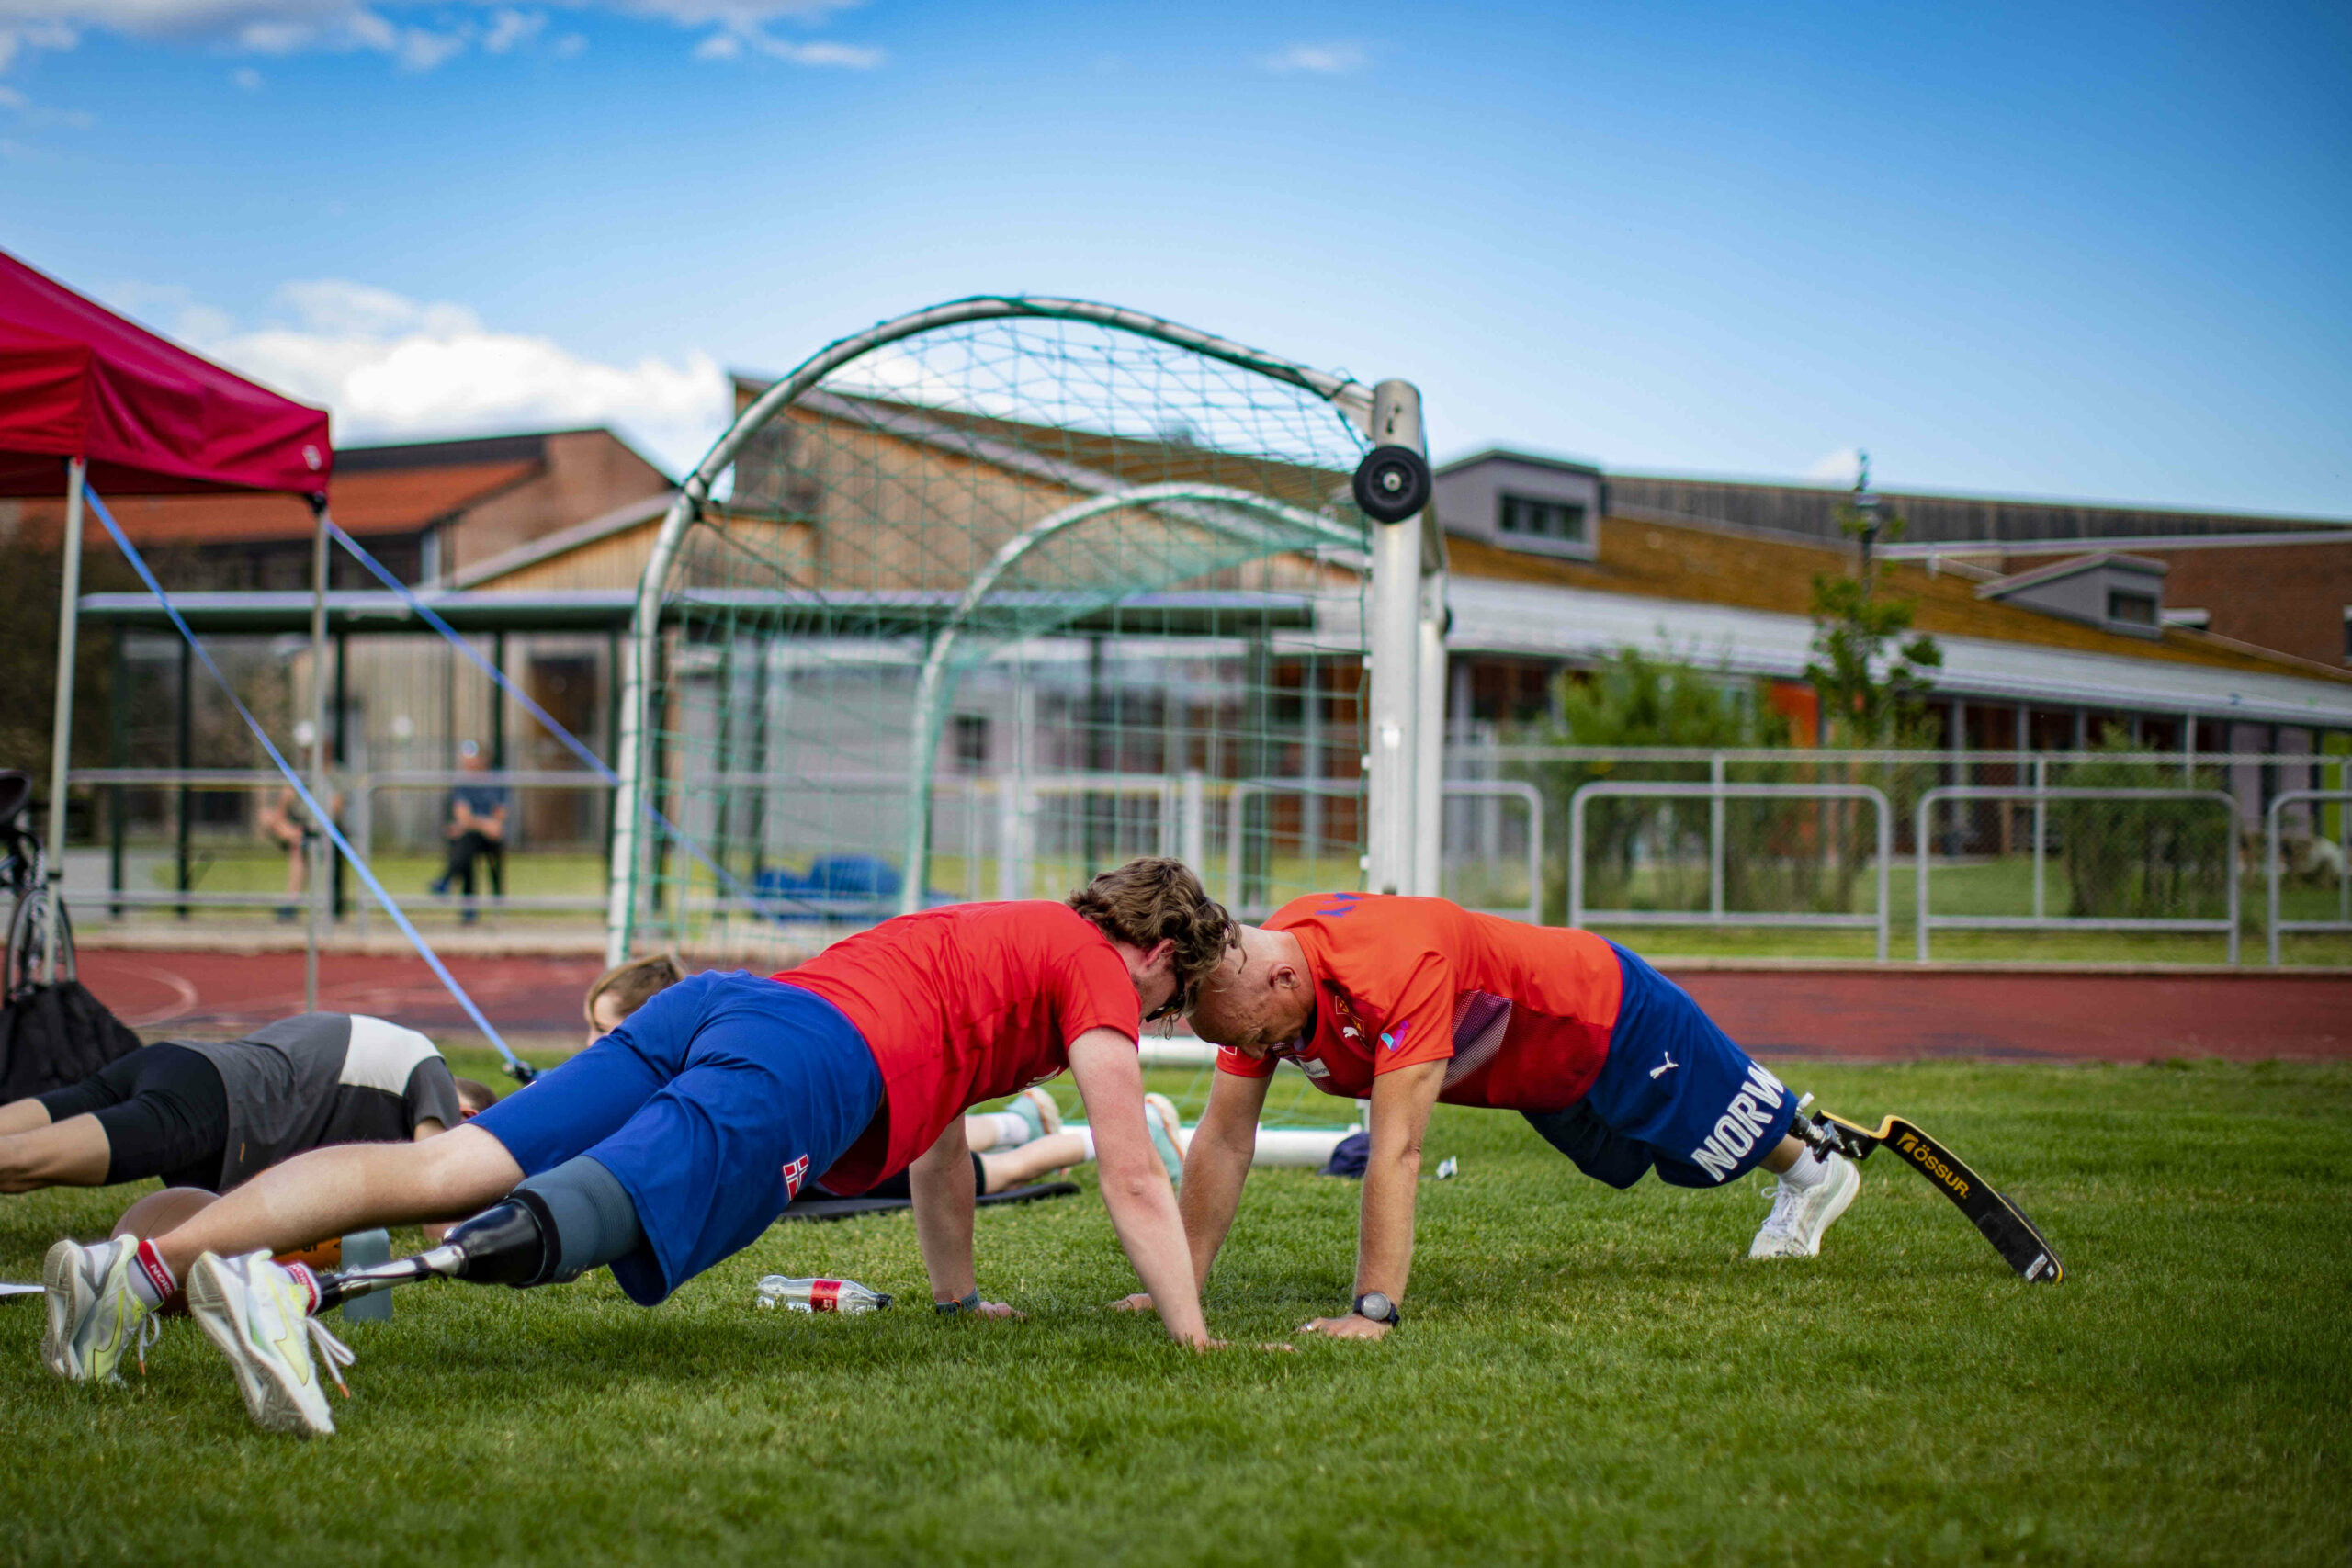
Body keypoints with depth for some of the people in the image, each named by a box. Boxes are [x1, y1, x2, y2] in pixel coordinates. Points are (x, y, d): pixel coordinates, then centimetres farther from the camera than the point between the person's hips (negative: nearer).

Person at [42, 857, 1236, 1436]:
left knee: (449, 1167, -9)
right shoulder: (1097, 971, 17)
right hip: (809, 1063, -7)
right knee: (567, 1217, -27)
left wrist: (959, 1297, 58)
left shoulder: (1000, 935, 42)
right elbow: (1131, 1176, 13)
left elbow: (938, 1137, 51)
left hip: (714, 1006, 7)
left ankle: (148, 1266, -24)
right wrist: (1187, 1327, 21)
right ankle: (283, 1291, -49)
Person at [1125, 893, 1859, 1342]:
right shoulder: (1249, 981, -26)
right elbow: (1223, 1142, -20)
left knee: (1731, 1139, 20)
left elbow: (1397, 1151, -51)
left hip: (1603, 1013, -7)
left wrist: (1375, 1310, -54)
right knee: (1627, 1163, 33)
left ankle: (1813, 1168, 56)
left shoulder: (1398, 966, -49)